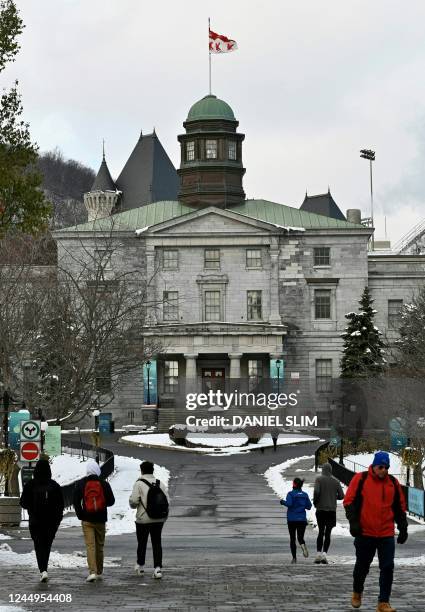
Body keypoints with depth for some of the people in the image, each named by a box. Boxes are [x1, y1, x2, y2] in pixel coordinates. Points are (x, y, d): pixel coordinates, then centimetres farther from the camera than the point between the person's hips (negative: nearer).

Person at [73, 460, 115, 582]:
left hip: (87, 520, -1)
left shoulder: (81, 483, -3)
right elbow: (111, 501, 0)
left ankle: (92, 571, -19)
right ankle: (99, 571, 22)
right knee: (100, 545, 13)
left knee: (90, 545, -5)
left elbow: (76, 501, -4)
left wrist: (80, 515, 5)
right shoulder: (104, 484, -3)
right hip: (100, 519, 1)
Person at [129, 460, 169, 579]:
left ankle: (140, 566, 28)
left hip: (143, 519, -3)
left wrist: (133, 504, 6)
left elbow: (133, 501, -18)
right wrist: (164, 517, 10)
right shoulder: (160, 484, 2)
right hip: (159, 519, 3)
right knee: (157, 543, 6)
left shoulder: (139, 484, -11)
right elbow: (167, 500, 0)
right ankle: (158, 568, -5)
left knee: (142, 543, 13)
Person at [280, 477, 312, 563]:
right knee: (300, 537, 5)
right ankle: (303, 545, -31)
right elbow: (308, 506, 6)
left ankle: (294, 558, 4)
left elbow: (289, 503, -22)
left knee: (292, 538, 8)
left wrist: (283, 502, -3)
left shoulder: (291, 494, -8)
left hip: (292, 519, -2)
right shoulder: (305, 495, 4)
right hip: (302, 519, 2)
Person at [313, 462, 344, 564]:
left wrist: (315, 502, -1)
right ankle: (324, 554, -9)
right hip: (332, 510, 1)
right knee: (328, 533, 3)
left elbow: (316, 491, -18)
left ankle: (319, 554, 1)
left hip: (321, 509, -1)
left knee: (321, 532, 9)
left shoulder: (319, 479, -4)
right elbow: (341, 495, 1)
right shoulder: (336, 481, 3)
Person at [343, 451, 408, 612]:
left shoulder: (393, 483, 5)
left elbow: (400, 507, 14)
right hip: (365, 533, -2)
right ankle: (357, 593, 38)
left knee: (387, 568, -5)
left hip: (387, 534, 2)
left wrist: (403, 528, 11)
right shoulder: (360, 479, -5)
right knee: (362, 566, 12)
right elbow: (349, 501, -4)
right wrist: (353, 522, -14)